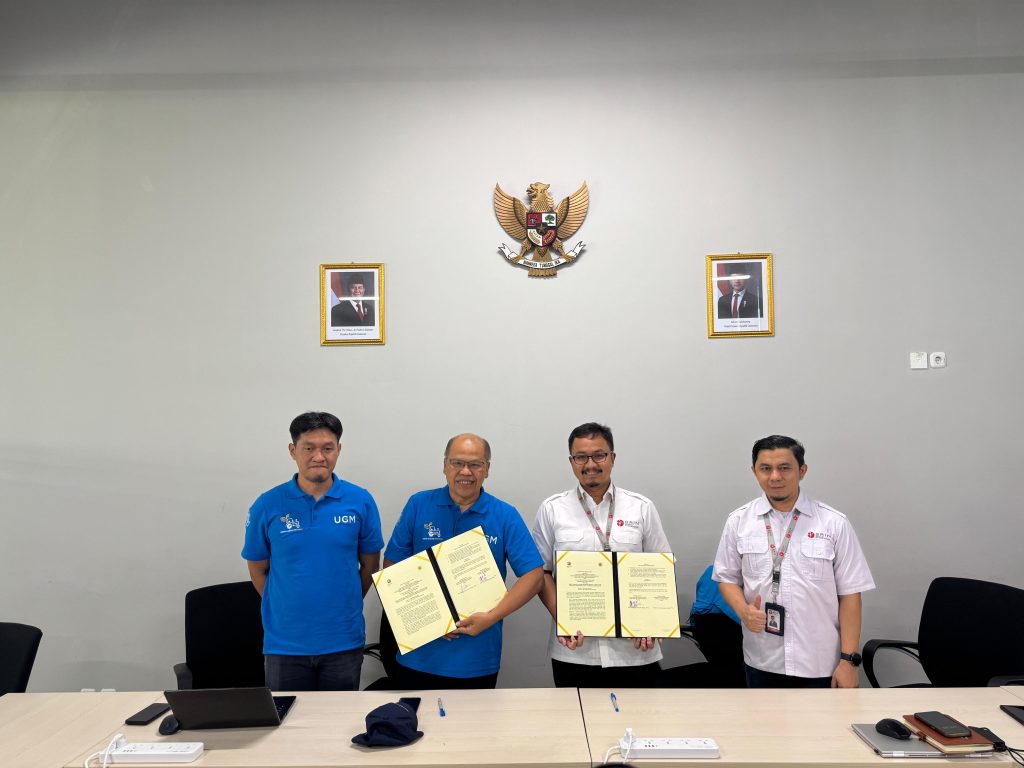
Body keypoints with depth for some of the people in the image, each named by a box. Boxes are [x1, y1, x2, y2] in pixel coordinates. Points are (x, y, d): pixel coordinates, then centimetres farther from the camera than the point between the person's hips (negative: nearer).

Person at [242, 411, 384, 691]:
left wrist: (344, 605, 6)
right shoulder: (267, 506, -6)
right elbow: (257, 569, 6)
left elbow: (369, 564, 6)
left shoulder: (360, 501, -5)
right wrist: (287, 607, 6)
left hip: (344, 642, 1)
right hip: (284, 644, 0)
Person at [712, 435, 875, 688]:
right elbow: (728, 578, 7)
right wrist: (743, 610, -13)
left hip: (820, 664, -1)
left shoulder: (834, 523, -6)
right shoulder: (738, 522, -1)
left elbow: (849, 594, -4)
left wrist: (849, 660, -7)